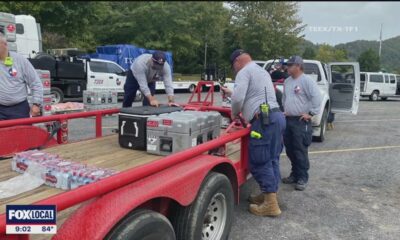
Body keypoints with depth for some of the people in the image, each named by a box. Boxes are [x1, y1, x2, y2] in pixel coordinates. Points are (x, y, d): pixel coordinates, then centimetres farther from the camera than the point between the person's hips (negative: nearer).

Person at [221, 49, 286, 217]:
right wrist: (230, 92, 46)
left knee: (259, 162, -6)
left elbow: (238, 98, -16)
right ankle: (268, 195, 22)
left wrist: (234, 113, 4)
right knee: (271, 160, 13)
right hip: (277, 116, 10)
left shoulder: (244, 72, -2)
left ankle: (270, 204, -4)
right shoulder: (262, 71, 29)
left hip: (264, 119, -10)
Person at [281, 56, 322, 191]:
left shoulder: (307, 81, -11)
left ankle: (302, 178, 6)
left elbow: (317, 97, -18)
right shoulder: (287, 81, 14)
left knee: (300, 151, -4)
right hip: (287, 120, 8)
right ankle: (295, 174, 27)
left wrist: (311, 113, -17)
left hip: (301, 121, -8)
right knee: (290, 150, 13)